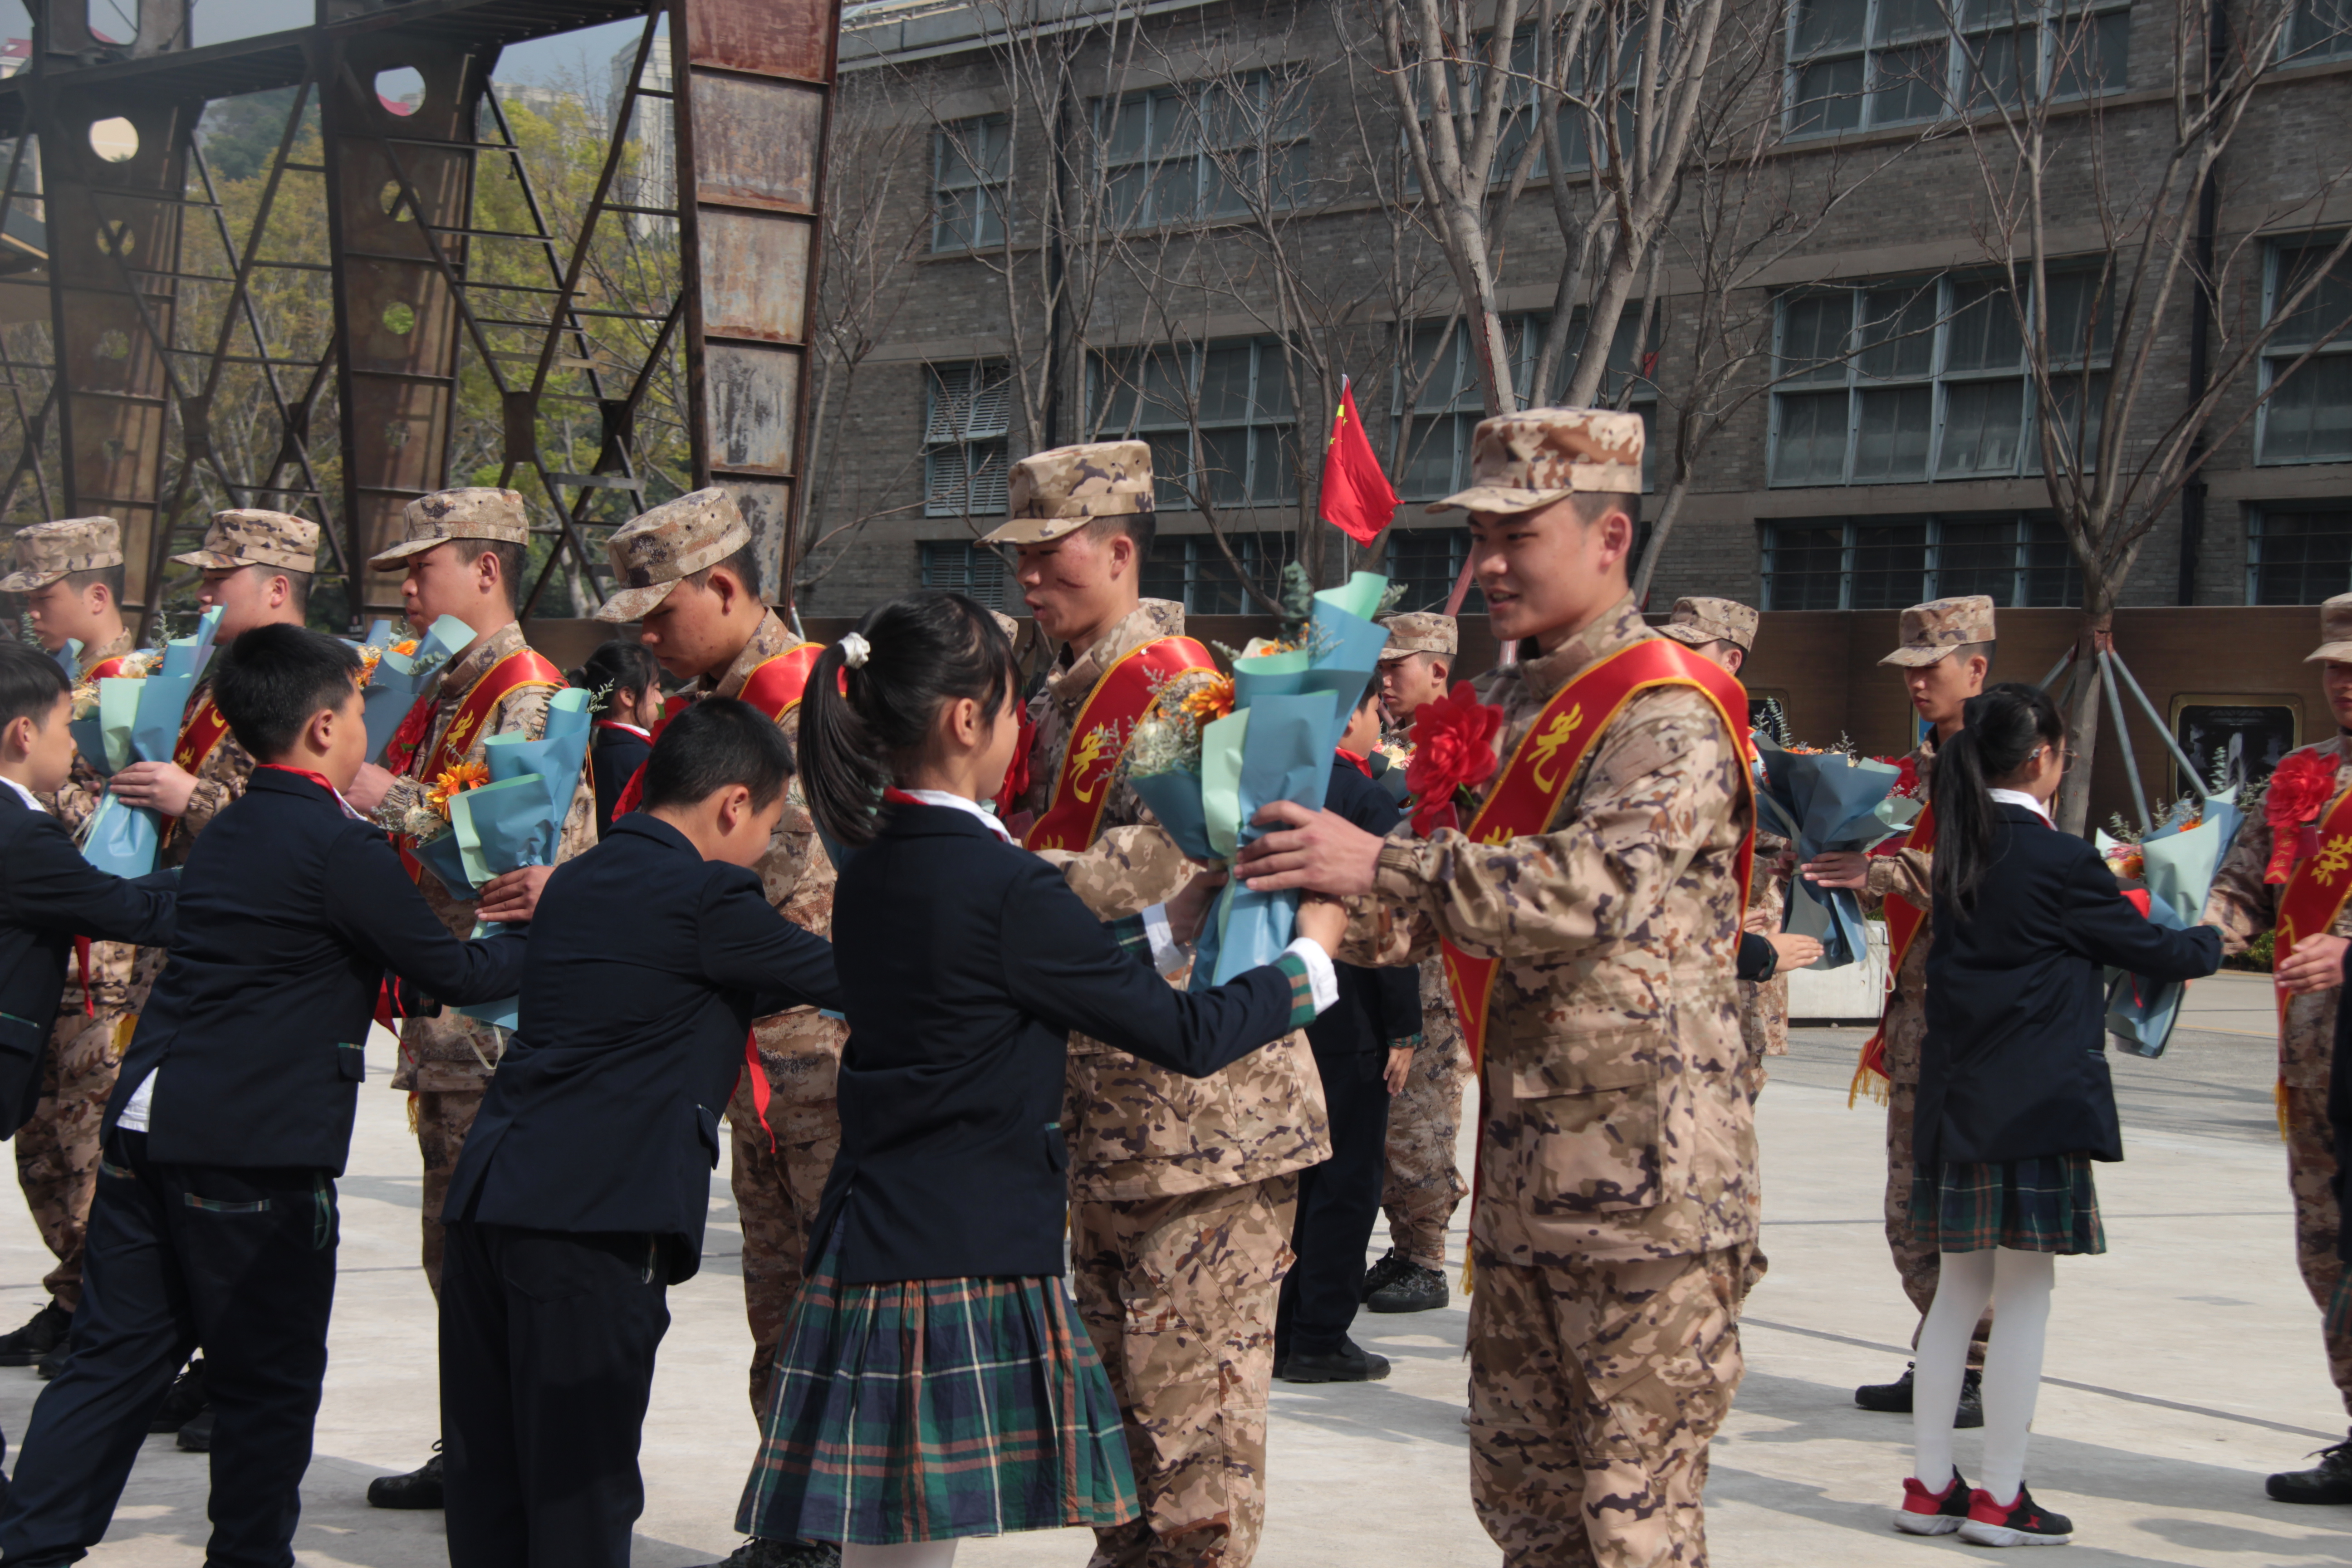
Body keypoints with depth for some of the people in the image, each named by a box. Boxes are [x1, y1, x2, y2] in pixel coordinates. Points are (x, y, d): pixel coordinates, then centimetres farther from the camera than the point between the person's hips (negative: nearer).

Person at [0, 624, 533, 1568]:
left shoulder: (225, 835, 15)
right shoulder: (341, 848, -11)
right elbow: (449, 974, -6)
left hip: (149, 1127, 8)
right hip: (258, 1149, -8)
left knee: (118, 1355, 13)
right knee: (269, 1382, 5)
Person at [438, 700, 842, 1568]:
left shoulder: (578, 881, 18)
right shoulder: (706, 896, -6)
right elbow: (838, 976, 1)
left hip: (489, 1196, 8)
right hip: (594, 1218, -8)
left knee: (491, 1474, 12)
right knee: (583, 1487, -2)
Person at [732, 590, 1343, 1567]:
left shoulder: (872, 869, 9)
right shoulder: (1000, 884, -16)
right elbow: (1184, 1037, -10)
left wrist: (1170, 925, 27)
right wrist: (1311, 955, 5)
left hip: (870, 1255, 8)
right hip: (965, 1267, -8)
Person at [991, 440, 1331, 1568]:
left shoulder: (1176, 683, -13)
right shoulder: (1063, 696, 16)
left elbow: (1175, 863, -25)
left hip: (1197, 1083, -10)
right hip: (1104, 1089, 10)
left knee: (1191, 1361, -6)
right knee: (1116, 1350, 16)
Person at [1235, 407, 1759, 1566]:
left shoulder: (1669, 716, -13)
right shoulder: (1504, 711, 15)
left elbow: (1599, 886, -30)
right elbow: (1450, 905, 18)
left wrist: (1383, 865, -36)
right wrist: (1336, 915, -3)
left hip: (1644, 1175, -9)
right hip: (1524, 1176, 9)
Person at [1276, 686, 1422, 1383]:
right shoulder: (1368, 800, -14)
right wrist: (1404, 1032, -11)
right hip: (1349, 1024, -7)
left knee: (1289, 1175, 15)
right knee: (1345, 1181, 1)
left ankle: (1277, 1331, 20)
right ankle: (1320, 1341, 3)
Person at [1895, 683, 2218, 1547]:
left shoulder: (1960, 849, 8)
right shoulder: (2061, 860, -12)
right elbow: (2150, 951, -2)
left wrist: (2108, 874, 27)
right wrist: (2210, 942, 18)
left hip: (1957, 1095, 7)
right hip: (2039, 1101, -7)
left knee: (1959, 1288, 13)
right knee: (2024, 1294, -1)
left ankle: (1929, 1485, 16)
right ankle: (1999, 1498, 3)